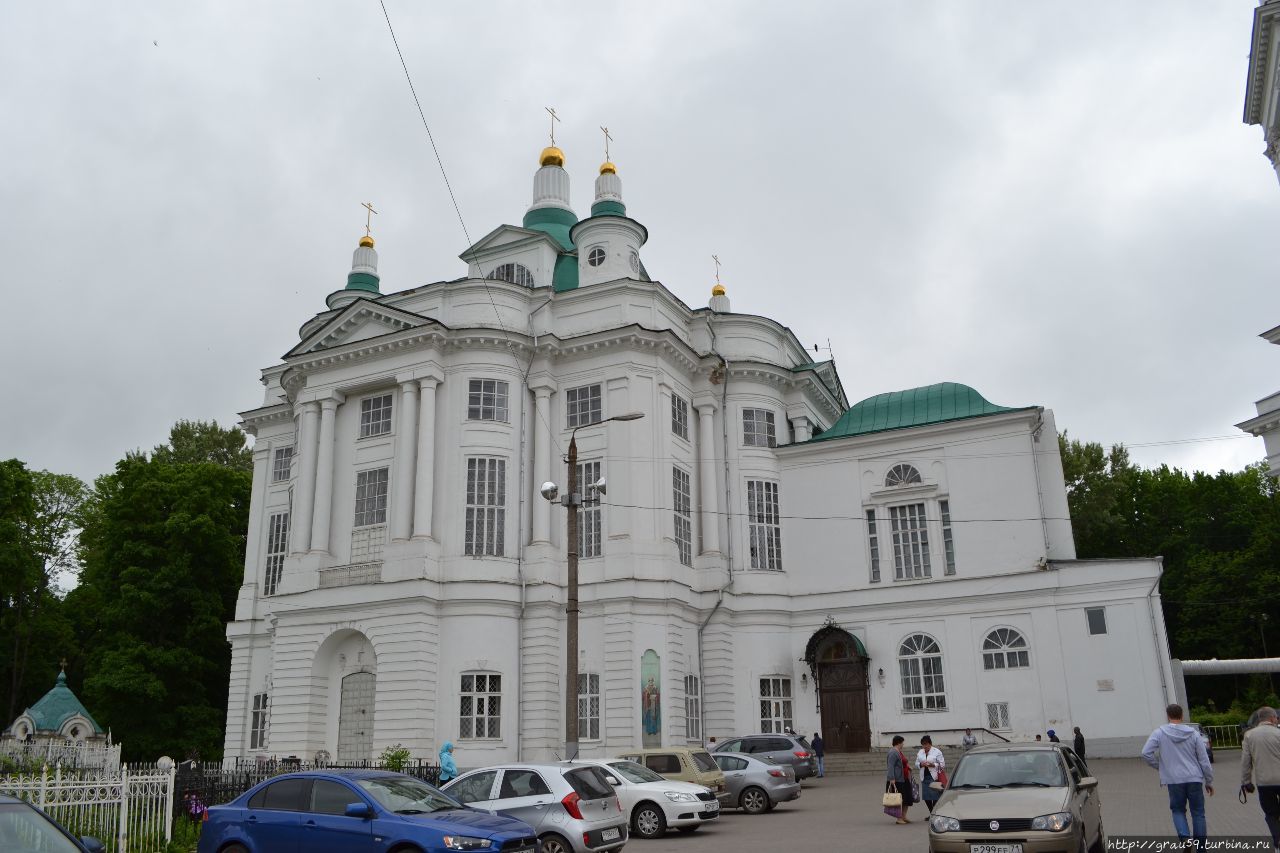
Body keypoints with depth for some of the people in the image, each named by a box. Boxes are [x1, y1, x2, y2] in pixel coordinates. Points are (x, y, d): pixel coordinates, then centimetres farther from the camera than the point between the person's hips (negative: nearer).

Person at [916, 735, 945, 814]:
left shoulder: (937, 752, -3)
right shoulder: (920, 752, 13)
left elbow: (942, 764, -5)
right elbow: (916, 763, 16)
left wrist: (932, 765, -18)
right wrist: (921, 764, -6)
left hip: (934, 777, -5)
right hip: (924, 777, 5)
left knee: (935, 797, -7)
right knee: (926, 797, 4)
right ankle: (932, 814, 19)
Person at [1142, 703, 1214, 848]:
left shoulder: (1159, 733, -2)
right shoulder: (1193, 733, 2)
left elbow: (1145, 753, -9)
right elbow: (1204, 760, 4)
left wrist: (1159, 766, 7)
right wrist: (1209, 781, 14)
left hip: (1174, 780, -1)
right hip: (1195, 779, 1)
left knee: (1178, 810, 14)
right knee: (1198, 813, 12)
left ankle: (1184, 836, -10)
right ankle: (1200, 846, 14)